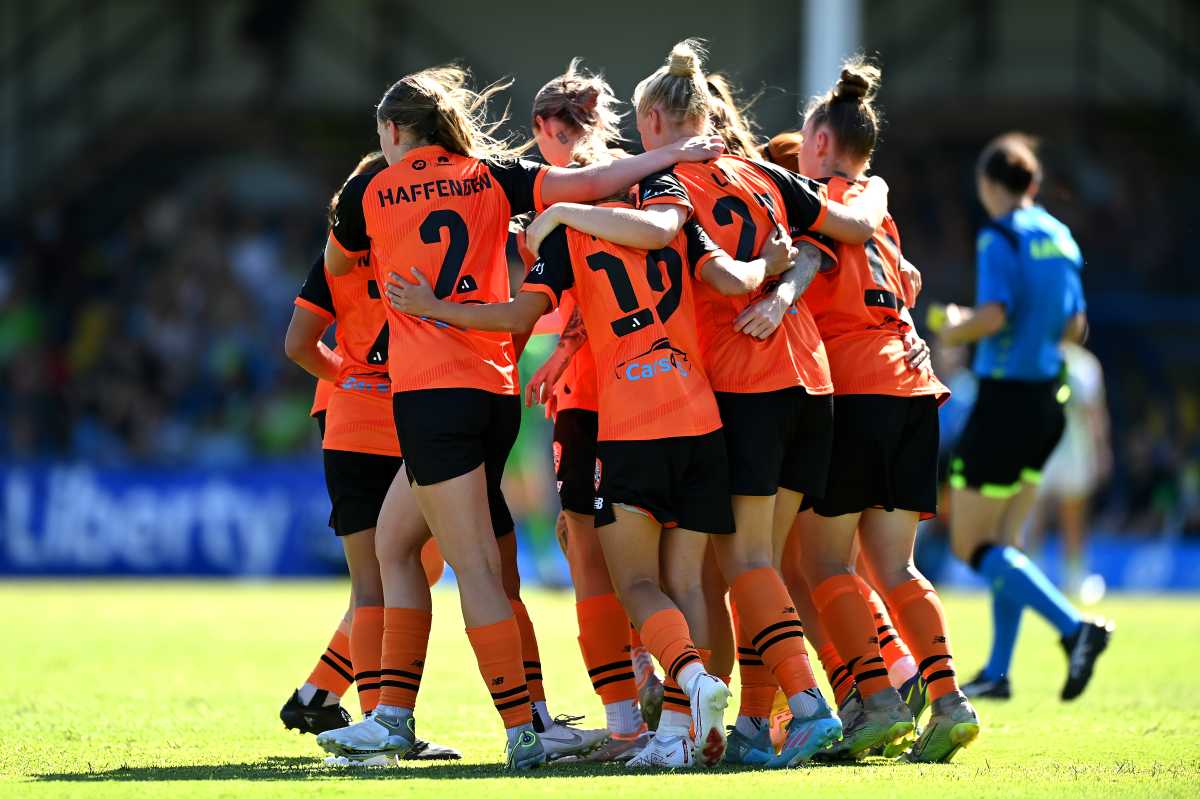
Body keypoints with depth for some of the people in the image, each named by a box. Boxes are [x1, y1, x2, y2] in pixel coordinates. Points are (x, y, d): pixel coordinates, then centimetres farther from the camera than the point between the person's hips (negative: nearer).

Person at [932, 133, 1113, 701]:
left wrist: (955, 330, -5)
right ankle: (997, 672, 18)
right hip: (1047, 402, 8)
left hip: (1005, 399, -8)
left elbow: (993, 315, -24)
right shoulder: (1061, 239, 10)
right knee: (1003, 542, 17)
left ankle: (1075, 627, -18)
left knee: (971, 546, -2)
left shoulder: (1000, 239, -13)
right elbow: (1074, 327, 14)